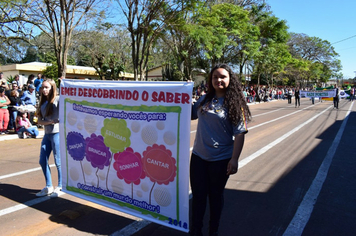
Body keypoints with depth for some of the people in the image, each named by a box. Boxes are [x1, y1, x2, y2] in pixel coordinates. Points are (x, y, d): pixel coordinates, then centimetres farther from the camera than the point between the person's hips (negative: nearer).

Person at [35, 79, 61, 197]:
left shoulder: (58, 100, -6)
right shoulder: (42, 102, 11)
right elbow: (39, 121, 4)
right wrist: (50, 121, -12)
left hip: (57, 133, -7)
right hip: (47, 134, 7)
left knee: (58, 162, 1)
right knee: (42, 161, 10)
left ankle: (60, 187, 18)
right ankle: (48, 187, 24)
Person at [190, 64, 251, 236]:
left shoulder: (234, 104, -9)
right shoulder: (204, 99, 3)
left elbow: (239, 134, -12)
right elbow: (189, 114, 19)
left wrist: (234, 159, -17)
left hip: (220, 159, -3)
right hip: (198, 156, 4)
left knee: (215, 196, 15)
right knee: (198, 195, 13)